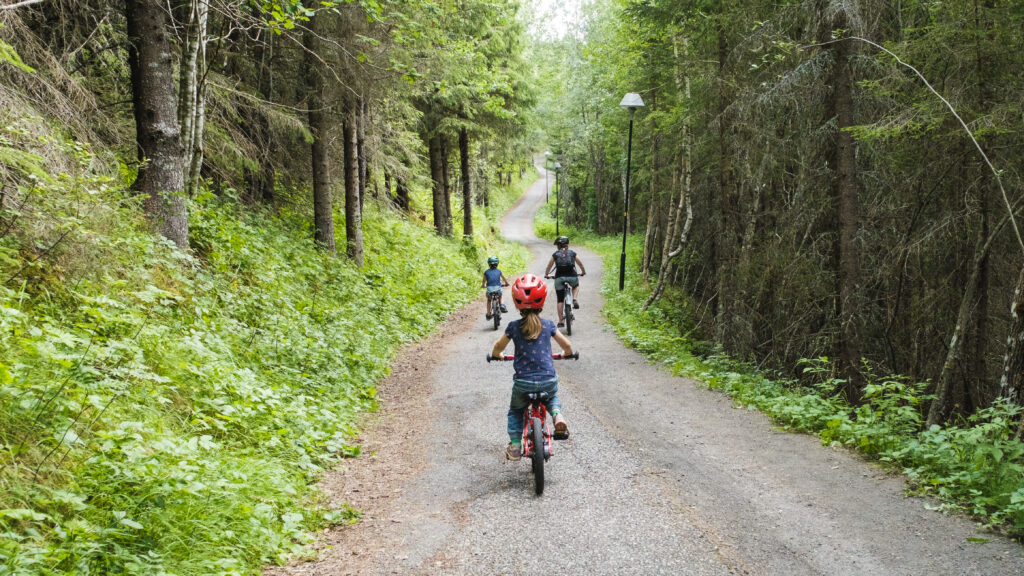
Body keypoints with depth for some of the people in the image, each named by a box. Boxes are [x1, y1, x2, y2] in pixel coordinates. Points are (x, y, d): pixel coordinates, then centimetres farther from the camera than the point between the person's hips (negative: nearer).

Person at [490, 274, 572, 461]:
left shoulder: (514, 326, -2)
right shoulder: (548, 325, 1)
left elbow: (498, 348, 11)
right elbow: (567, 346, 9)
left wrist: (496, 355, 35)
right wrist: (565, 354, 32)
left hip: (523, 383, -1)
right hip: (548, 381, 1)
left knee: (515, 411, 27)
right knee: (552, 397, 35)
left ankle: (515, 445, 15)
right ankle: (557, 415, 4)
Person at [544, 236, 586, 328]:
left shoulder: (555, 254, 12)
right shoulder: (572, 253, 13)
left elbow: (549, 266, 18)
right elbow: (580, 264, 26)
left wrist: (546, 275, 37)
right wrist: (583, 272, 45)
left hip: (559, 278, 0)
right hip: (572, 276, 0)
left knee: (560, 300, 10)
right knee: (576, 286, 36)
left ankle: (561, 321, 9)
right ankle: (575, 299, 9)